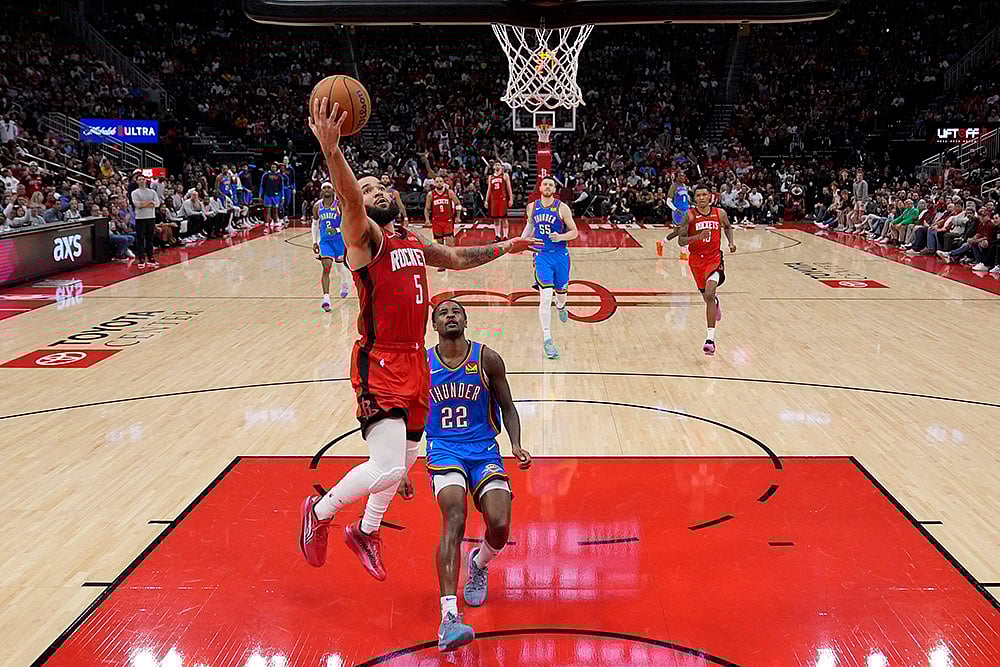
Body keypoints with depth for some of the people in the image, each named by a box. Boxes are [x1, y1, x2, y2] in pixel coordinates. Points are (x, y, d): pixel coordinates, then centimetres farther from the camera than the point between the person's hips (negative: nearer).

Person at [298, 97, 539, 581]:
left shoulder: (414, 243, 14)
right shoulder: (364, 237, -10)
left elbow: (458, 258, 30)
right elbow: (348, 203, -32)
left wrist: (505, 248, 30)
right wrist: (331, 150, -49)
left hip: (414, 362, 8)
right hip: (379, 364, -8)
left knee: (405, 458, 18)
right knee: (388, 465, -16)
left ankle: (366, 533, 40)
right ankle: (318, 512, 11)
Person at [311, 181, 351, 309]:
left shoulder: (339, 204, -9)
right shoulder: (317, 206, 2)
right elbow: (315, 224, 14)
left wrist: (337, 230, -24)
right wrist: (314, 242, 9)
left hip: (339, 239, -1)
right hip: (325, 240, 1)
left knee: (341, 266, 17)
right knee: (326, 268, -15)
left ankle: (344, 284, 52)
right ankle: (326, 298, -23)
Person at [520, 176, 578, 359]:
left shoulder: (562, 208, -7)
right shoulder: (532, 207, 2)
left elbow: (574, 232, -4)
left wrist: (561, 237, -22)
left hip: (560, 255, 0)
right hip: (542, 255, 0)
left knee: (561, 292, 16)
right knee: (545, 297, -13)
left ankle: (561, 306, 57)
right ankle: (547, 339, -8)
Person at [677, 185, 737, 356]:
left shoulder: (720, 213, -1)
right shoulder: (689, 215, -9)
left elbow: (727, 227, 22)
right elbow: (681, 241, -11)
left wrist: (731, 241, 6)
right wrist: (698, 236, -27)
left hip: (714, 259, -1)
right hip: (696, 260, 1)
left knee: (709, 294, -22)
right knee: (707, 297, 18)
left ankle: (710, 338, -23)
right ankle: (715, 302, 60)